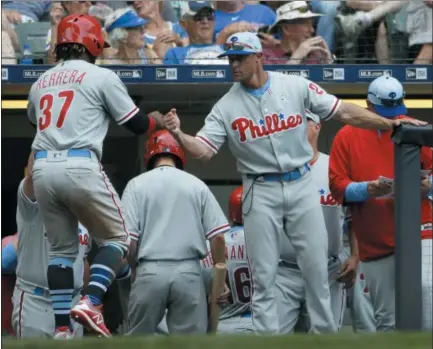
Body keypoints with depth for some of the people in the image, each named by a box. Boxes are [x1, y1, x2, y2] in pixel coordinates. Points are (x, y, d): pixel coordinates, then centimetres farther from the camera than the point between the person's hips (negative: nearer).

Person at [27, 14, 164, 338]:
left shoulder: (40, 83, 18)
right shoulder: (102, 77, 3)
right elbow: (136, 124, 5)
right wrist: (156, 121, 28)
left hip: (43, 168, 5)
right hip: (80, 166, -5)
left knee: (61, 248, 14)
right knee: (117, 238, 7)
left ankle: (62, 329, 7)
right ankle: (91, 303, -14)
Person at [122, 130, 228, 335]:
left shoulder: (137, 184, 4)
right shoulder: (196, 185, 8)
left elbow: (128, 239, -3)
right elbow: (218, 236, 2)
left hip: (150, 272, -1)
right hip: (189, 272, 1)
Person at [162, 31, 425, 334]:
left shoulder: (296, 87, -2)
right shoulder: (226, 107, -1)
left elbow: (343, 112, -2)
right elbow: (203, 150, -8)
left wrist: (390, 123, -10)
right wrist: (179, 134, -27)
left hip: (301, 185, 0)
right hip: (261, 193, 0)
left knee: (317, 266, 4)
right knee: (263, 274, 0)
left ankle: (325, 333, 16)